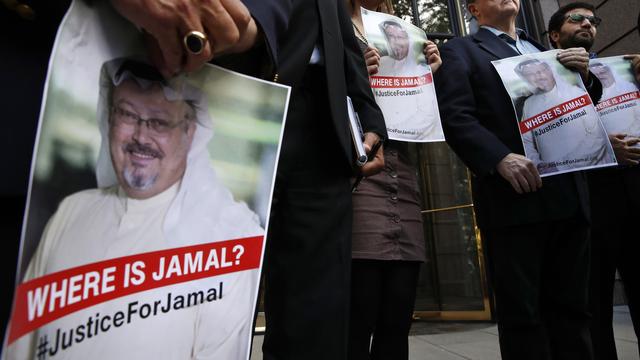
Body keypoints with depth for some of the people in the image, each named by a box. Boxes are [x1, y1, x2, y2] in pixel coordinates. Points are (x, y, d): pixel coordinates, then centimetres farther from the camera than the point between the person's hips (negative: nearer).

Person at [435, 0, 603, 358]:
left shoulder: (545, 51, 27)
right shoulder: (460, 51, 8)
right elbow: (455, 117, -7)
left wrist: (585, 76, 6)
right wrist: (501, 158, -21)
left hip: (568, 193, 6)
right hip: (514, 194, -5)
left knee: (571, 308, 10)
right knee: (522, 314, -1)